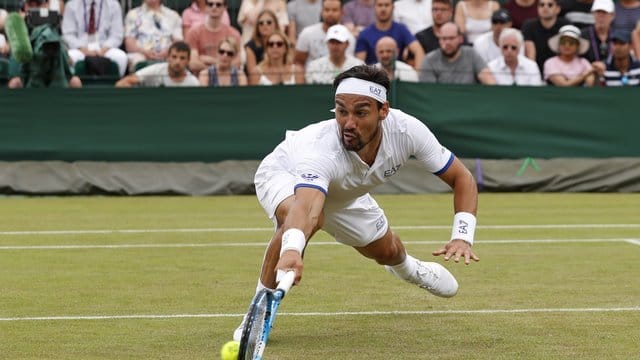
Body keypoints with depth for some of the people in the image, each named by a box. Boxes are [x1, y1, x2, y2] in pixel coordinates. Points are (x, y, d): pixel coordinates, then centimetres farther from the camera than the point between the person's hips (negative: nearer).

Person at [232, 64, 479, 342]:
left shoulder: (407, 130, -34)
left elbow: (462, 179, -22)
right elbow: (305, 209, -67)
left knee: (387, 252, 21)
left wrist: (462, 237, -37)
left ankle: (405, 267, 62)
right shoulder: (322, 149, -48)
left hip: (344, 193, 5)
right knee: (304, 219, -39)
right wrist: (291, 251, -88)